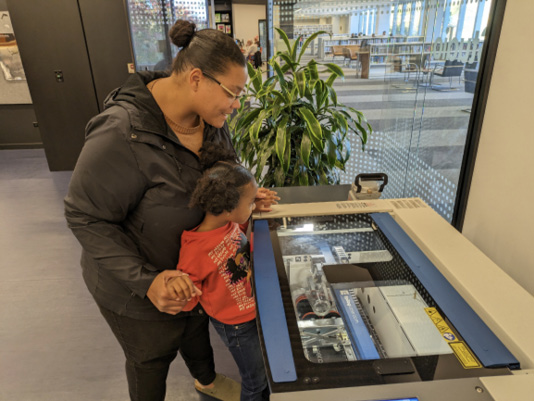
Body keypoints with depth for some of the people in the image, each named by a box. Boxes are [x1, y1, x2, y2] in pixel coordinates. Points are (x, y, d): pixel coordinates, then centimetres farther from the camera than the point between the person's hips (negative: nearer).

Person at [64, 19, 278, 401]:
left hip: (199, 267, 7)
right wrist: (145, 281, -30)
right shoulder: (122, 133, -34)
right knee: (151, 359, 21)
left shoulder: (212, 119, -12)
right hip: (137, 287, -6)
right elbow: (87, 217, -26)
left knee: (196, 327, 32)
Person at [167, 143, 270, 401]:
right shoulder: (196, 249, -34)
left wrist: (254, 210, -4)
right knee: (255, 380, 19)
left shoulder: (231, 222, -15)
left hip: (255, 309, 7)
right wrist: (180, 285, -41)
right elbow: (188, 302, -19)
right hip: (236, 325, -7)